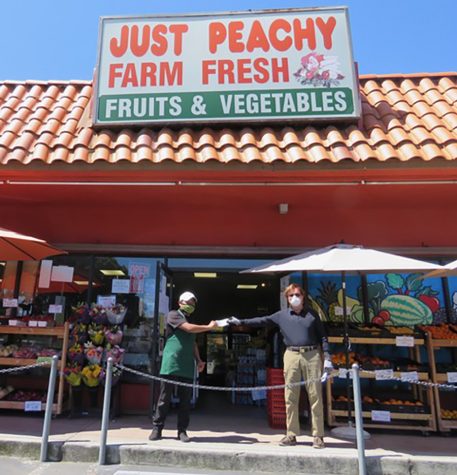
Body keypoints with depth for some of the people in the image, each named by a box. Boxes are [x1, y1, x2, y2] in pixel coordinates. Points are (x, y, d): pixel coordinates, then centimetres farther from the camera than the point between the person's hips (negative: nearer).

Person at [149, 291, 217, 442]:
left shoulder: (190, 322, 21)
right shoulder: (173, 315, -2)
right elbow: (189, 328, -15)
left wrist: (199, 360, 11)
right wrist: (209, 327, -7)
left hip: (187, 367, 6)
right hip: (171, 364, -6)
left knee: (185, 400, 5)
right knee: (164, 397, 0)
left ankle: (182, 430, 13)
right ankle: (157, 428, 11)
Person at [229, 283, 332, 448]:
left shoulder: (312, 314, 7)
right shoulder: (281, 315, 9)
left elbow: (322, 336, 8)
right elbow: (262, 320, 10)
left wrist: (327, 358, 0)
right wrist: (240, 322, 6)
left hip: (312, 355, -1)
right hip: (291, 356, 1)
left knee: (315, 396, 0)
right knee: (290, 397, 4)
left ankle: (318, 436, 11)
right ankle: (291, 434, 15)